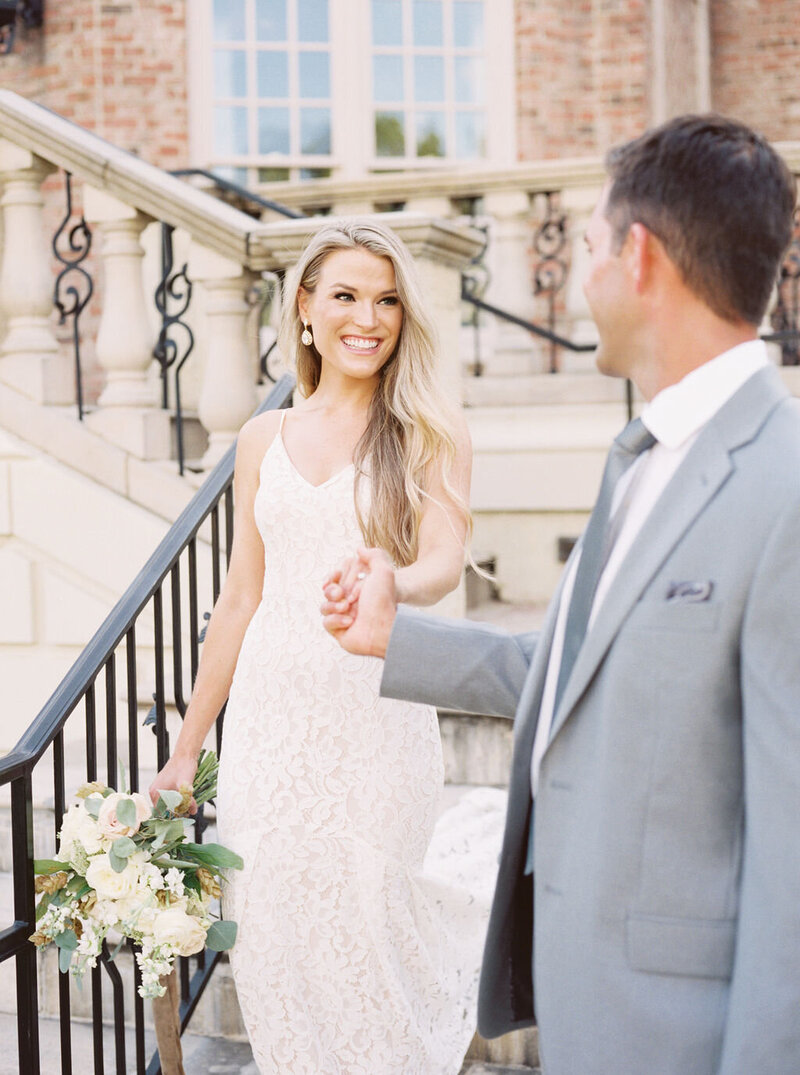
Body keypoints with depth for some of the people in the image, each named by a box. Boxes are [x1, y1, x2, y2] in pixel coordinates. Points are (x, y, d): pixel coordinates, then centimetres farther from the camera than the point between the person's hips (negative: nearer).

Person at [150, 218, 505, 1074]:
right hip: (270, 715, 3)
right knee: (269, 929, 5)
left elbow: (445, 557, -14)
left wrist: (393, 589, -38)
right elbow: (240, 599, 13)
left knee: (366, 927, 0)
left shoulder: (430, 432, 1)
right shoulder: (265, 439, 10)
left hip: (374, 716, -3)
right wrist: (187, 746, 12)